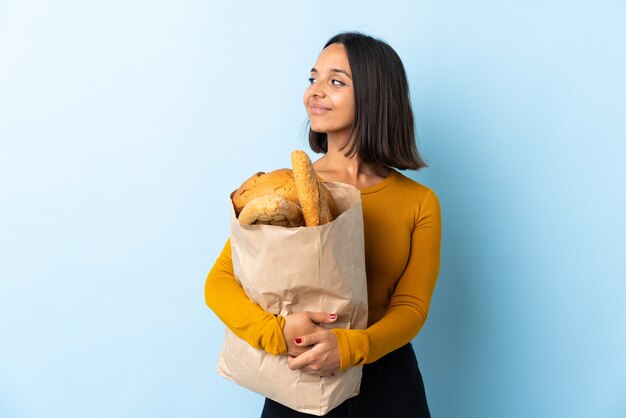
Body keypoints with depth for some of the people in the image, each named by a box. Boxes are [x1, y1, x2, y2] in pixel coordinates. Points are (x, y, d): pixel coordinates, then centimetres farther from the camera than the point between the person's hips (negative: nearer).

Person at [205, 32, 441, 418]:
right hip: (296, 381, 0)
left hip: (387, 383, 0)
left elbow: (412, 307, -8)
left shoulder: (419, 203, -6)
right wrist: (276, 331, -27)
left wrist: (349, 347, -26)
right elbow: (219, 281, -10)